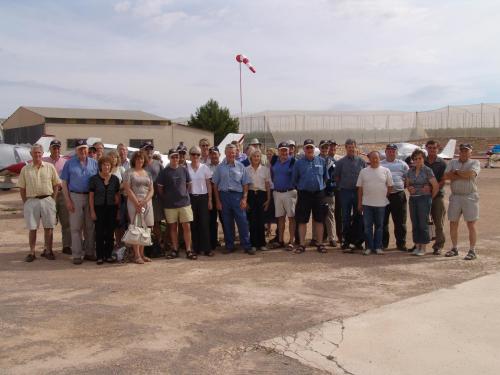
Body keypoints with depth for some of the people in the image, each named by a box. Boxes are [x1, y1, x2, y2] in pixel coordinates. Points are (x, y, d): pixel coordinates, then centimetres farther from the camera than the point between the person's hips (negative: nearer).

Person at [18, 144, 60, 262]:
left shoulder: (50, 167, 3)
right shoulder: (25, 169, 5)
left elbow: (56, 185, 6)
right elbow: (22, 188, 6)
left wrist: (52, 200, 0)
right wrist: (25, 203, 0)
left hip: (47, 200, 0)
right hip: (31, 201, 0)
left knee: (48, 227, 5)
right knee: (32, 228, 5)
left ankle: (48, 250, 16)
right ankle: (32, 252, 12)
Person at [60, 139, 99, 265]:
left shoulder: (94, 163, 8)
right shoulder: (69, 163, 5)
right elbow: (64, 183, 3)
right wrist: (68, 200, -5)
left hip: (91, 197, 2)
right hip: (75, 197, -2)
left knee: (90, 227, 7)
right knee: (76, 227, 0)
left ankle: (89, 252, 16)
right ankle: (77, 255, 5)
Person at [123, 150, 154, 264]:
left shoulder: (147, 174, 17)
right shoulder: (129, 173, 3)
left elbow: (152, 190, 11)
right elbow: (127, 189, -6)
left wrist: (144, 201, -7)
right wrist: (137, 203, -14)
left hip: (147, 203, 5)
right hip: (134, 202, -4)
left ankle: (142, 254, 10)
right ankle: (136, 255, -3)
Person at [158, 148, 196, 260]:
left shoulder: (184, 170, 4)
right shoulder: (165, 172, -2)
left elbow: (189, 184, 13)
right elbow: (160, 188, 3)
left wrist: (185, 194, 5)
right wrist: (165, 199, 2)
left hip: (184, 202, 1)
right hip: (170, 204, -1)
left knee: (187, 226, -2)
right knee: (173, 227, 8)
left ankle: (188, 250, 4)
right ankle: (175, 250, 18)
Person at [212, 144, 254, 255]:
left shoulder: (240, 166, 4)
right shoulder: (220, 167, 5)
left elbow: (245, 184, 4)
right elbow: (215, 185, 6)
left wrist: (244, 199, -5)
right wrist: (218, 201, 2)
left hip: (237, 195, -1)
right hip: (224, 195, 1)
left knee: (242, 221, -3)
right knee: (227, 223, 8)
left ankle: (247, 246, 5)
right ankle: (229, 246, 19)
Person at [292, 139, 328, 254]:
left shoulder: (321, 161, 5)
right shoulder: (298, 163, 2)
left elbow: (326, 177, 12)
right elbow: (294, 179, 9)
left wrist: (321, 185, 9)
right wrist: (300, 187, 10)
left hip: (319, 194, 1)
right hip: (304, 194, -1)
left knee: (319, 220, 5)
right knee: (302, 220, 2)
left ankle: (320, 243, 14)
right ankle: (302, 244, 10)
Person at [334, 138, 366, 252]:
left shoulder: (361, 161, 6)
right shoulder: (340, 162, 3)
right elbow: (337, 177, 8)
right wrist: (341, 187, 2)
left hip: (358, 192, 1)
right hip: (345, 192, -1)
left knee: (358, 217, 5)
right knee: (346, 218, 2)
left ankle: (357, 240, 17)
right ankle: (346, 243, 7)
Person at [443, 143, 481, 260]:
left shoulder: (475, 163, 2)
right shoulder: (452, 163, 11)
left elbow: (470, 173, -20)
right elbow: (446, 176, -6)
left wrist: (456, 172, -7)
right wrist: (464, 176, -11)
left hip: (470, 197, -4)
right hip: (455, 197, 4)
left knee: (471, 225, -2)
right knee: (453, 224, 8)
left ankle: (472, 251, 6)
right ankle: (455, 248, 21)